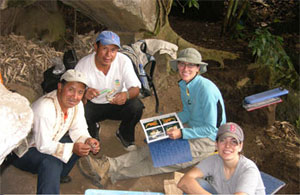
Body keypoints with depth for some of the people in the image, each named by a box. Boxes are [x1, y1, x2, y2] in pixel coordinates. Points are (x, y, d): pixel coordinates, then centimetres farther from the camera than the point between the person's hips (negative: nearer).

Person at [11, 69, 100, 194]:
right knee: (52, 163, -35)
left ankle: (60, 175, 17)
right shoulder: (45, 108, -35)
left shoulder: (76, 104, -10)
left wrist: (88, 140, -22)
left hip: (51, 142, 9)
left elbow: (78, 130, -2)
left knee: (83, 145, -2)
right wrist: (72, 148, -33)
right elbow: (43, 146, -31)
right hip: (24, 150, -8)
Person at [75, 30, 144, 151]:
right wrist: (84, 95, -47)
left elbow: (136, 88, -19)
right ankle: (92, 134, 8)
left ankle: (124, 135, 6)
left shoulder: (124, 61, -20)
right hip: (92, 105, 0)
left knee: (136, 106, -28)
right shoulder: (83, 65, -22)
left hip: (117, 104, 1)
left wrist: (127, 94, -44)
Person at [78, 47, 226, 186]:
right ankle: (108, 165, -29)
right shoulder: (184, 85, 4)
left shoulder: (206, 89, -24)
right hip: (192, 129, 7)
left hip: (208, 139, -7)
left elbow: (210, 129, -22)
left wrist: (182, 133, -26)